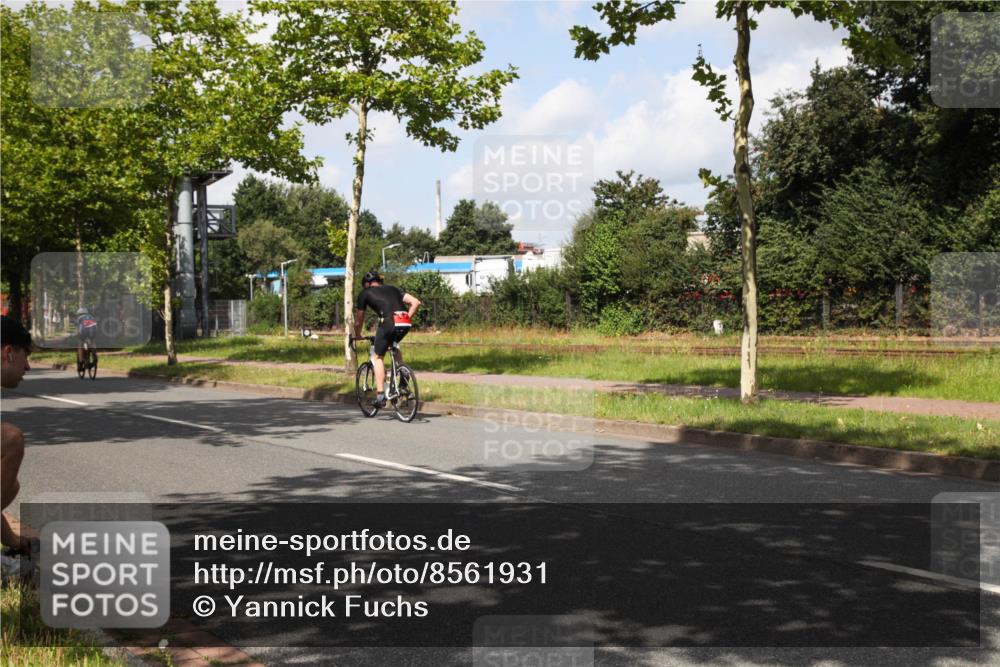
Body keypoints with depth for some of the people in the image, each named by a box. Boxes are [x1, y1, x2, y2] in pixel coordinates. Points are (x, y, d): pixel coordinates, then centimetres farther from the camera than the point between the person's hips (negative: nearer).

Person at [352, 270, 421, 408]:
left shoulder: (365, 293, 22)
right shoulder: (392, 289, 31)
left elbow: (358, 320, 27)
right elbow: (416, 302, 21)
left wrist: (357, 336, 44)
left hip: (389, 322, -4)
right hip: (406, 324, 4)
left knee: (378, 357, 14)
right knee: (394, 345, 35)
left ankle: (381, 395, 6)